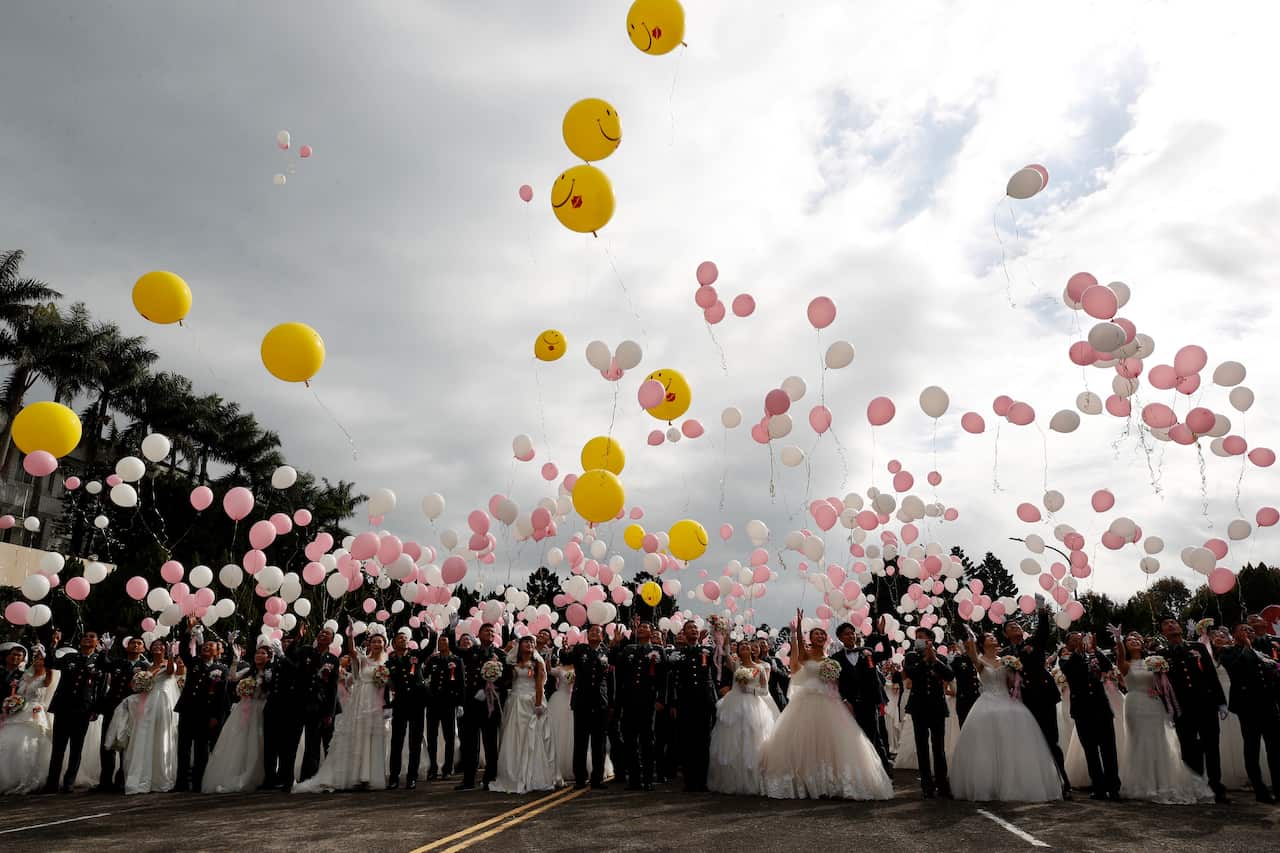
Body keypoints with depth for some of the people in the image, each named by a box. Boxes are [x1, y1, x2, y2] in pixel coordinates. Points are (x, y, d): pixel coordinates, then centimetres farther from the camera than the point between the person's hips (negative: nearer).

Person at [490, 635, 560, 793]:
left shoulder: (537, 663, 5)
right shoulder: (513, 664, 13)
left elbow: (539, 684, -5)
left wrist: (538, 704, -14)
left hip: (531, 703, -3)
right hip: (515, 703, 3)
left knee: (532, 741, -3)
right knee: (514, 741, 2)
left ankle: (534, 778, 5)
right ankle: (514, 779, 9)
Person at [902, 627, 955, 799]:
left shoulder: (940, 658, 7)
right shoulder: (911, 657, 5)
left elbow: (950, 676, -8)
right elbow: (910, 673, -12)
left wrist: (934, 659, -13)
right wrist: (925, 658, -12)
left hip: (937, 707, 0)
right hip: (919, 707, 0)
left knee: (939, 746, 3)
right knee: (922, 746, 2)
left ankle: (942, 784, 10)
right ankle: (927, 786, 6)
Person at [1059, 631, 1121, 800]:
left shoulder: (1094, 654, 11)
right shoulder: (1065, 658, 5)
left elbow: (1108, 666, -5)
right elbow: (1068, 670, -15)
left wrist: (1094, 649, -11)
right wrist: (1078, 651, -15)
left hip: (1102, 706, 2)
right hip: (1082, 709, -1)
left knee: (1109, 749, -1)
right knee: (1091, 751, 3)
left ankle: (1113, 788, 4)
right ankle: (1099, 788, 8)